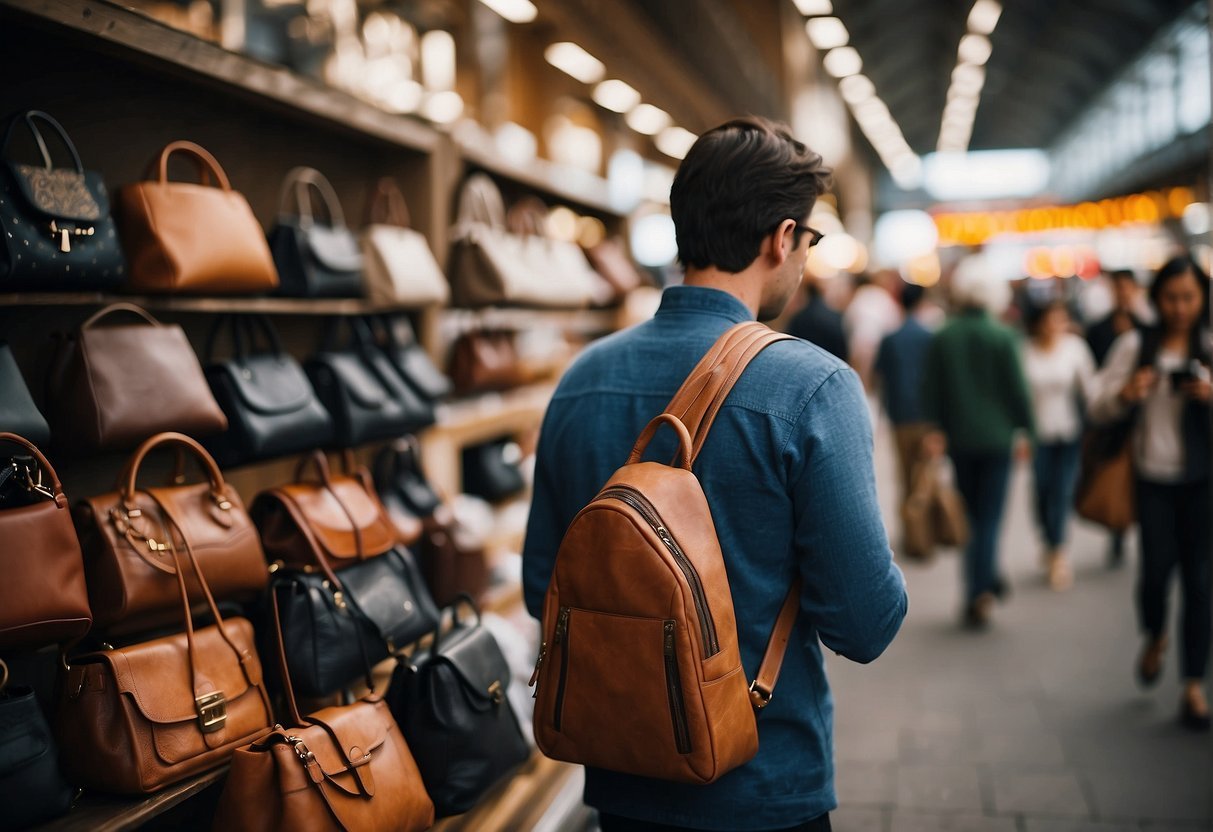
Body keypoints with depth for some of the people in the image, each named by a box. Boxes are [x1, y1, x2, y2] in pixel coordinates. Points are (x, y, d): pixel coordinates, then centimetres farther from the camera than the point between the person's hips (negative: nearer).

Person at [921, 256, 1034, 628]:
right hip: (996, 437, -3)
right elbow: (1017, 389, -7)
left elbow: (931, 388, 0)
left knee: (975, 513, 18)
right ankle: (977, 596, -4)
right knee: (989, 517, 1)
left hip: (960, 439, 3)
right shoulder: (1002, 337, -10)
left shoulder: (942, 338, -3)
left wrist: (938, 427, 9)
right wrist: (1025, 428, 4)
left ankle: (987, 581, 27)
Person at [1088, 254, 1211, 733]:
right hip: (1153, 477, 0)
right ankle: (1155, 638, 32)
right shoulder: (1135, 345, 2)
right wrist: (1125, 394, -18)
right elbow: (1099, 410, 2)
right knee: (1156, 569, -2)